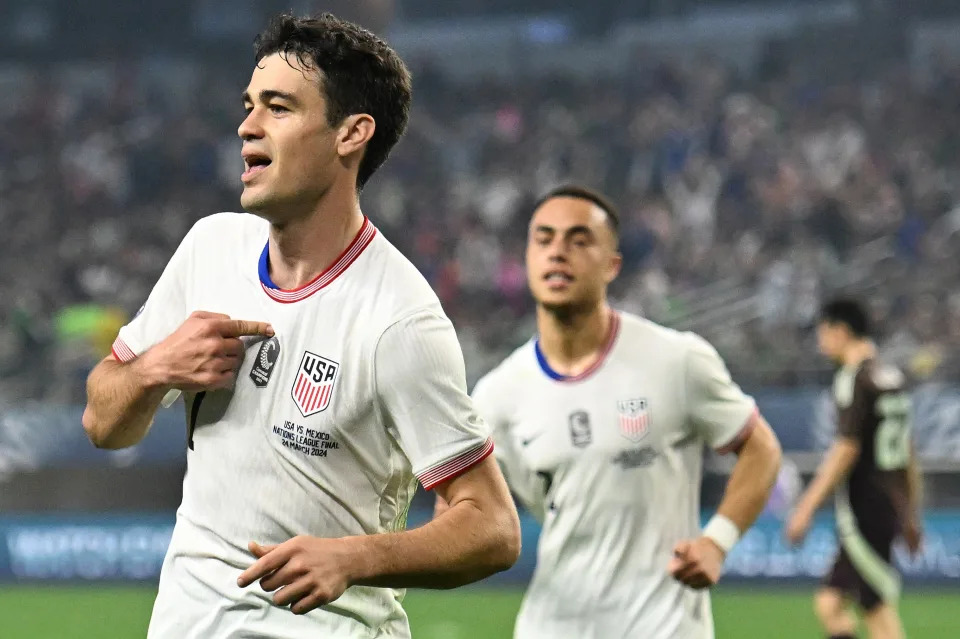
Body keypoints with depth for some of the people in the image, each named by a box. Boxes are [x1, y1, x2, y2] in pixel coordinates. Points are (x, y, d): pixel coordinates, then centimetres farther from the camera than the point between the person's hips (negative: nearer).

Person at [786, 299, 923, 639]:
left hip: (862, 512, -9)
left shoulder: (853, 378, -11)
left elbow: (847, 449, -18)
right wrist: (911, 515, 25)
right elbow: (908, 453, 19)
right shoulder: (892, 377, 15)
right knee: (829, 602, 11)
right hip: (891, 507, 9)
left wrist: (807, 506, -17)